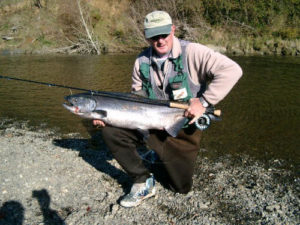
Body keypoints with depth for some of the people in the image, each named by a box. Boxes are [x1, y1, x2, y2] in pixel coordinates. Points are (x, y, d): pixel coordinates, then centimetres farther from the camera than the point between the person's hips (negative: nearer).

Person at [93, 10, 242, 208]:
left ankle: (162, 159, 38)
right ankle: (143, 182, -2)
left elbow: (232, 70, -25)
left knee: (182, 187, 4)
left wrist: (204, 102, -29)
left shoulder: (191, 52, -17)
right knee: (110, 130, -17)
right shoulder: (142, 62, 0)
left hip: (183, 130, -3)